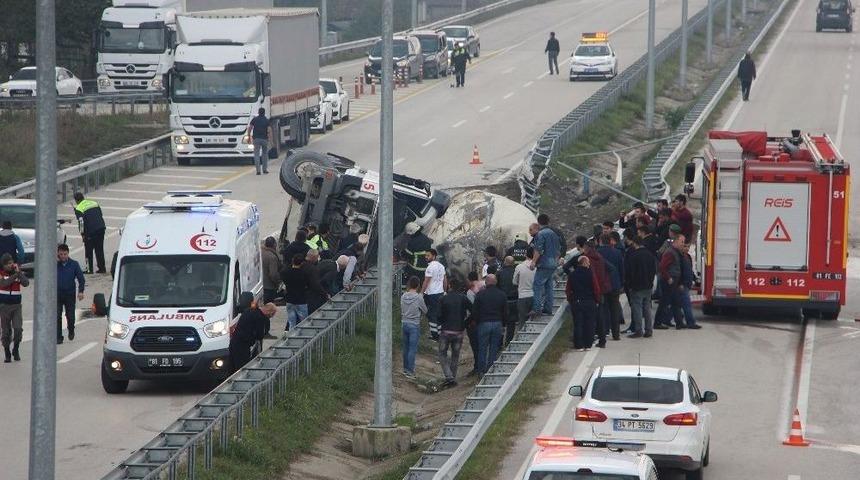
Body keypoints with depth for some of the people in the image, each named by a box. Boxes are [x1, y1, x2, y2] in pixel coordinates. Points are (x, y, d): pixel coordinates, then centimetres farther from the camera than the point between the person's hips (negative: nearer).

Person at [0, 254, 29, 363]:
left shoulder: (19, 272, 1)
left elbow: (26, 283, -14)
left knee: (18, 328, -12)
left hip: (16, 305, 1)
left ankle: (15, 350, 10)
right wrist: (15, 275, -26)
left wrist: (19, 272, -22)